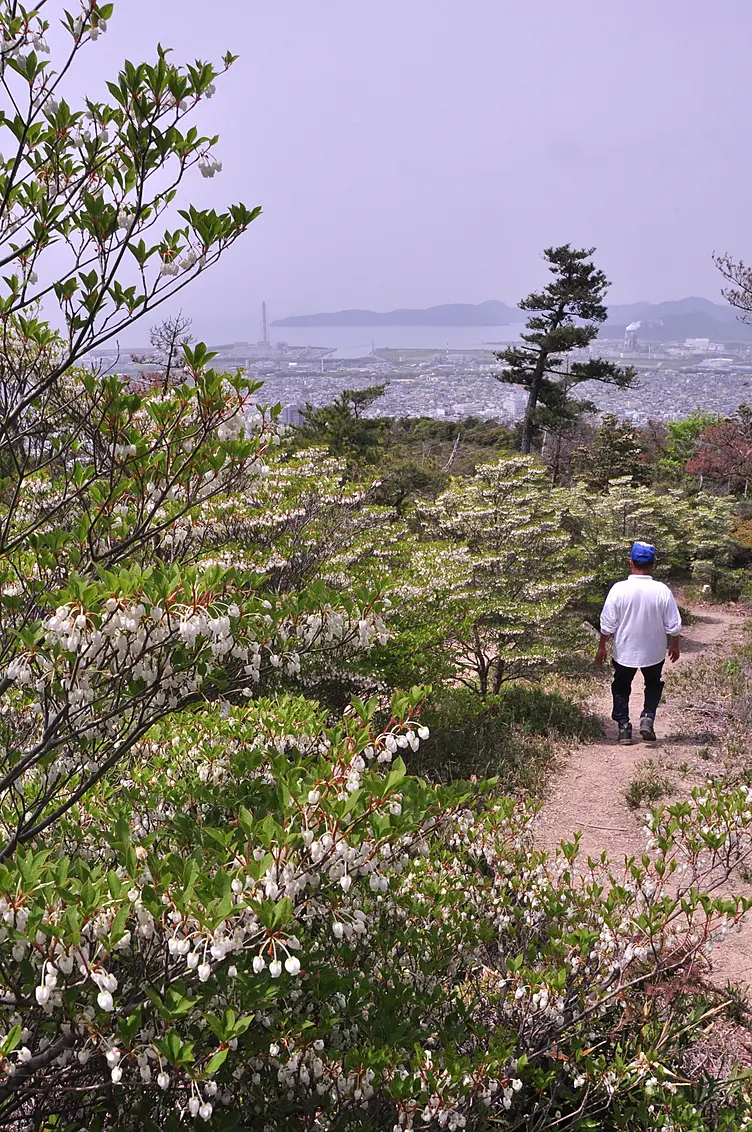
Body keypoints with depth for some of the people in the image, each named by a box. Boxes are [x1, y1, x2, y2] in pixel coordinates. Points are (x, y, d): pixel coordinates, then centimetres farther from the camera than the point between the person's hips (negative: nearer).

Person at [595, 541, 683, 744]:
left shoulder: (619, 589, -17)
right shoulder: (662, 591, -15)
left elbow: (607, 625, -11)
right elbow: (674, 626, -8)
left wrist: (602, 647, 3)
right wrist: (674, 645, 11)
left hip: (624, 651, -1)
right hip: (654, 652, 1)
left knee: (621, 687, 20)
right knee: (653, 684, 25)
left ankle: (623, 725, 15)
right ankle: (648, 717, 5)